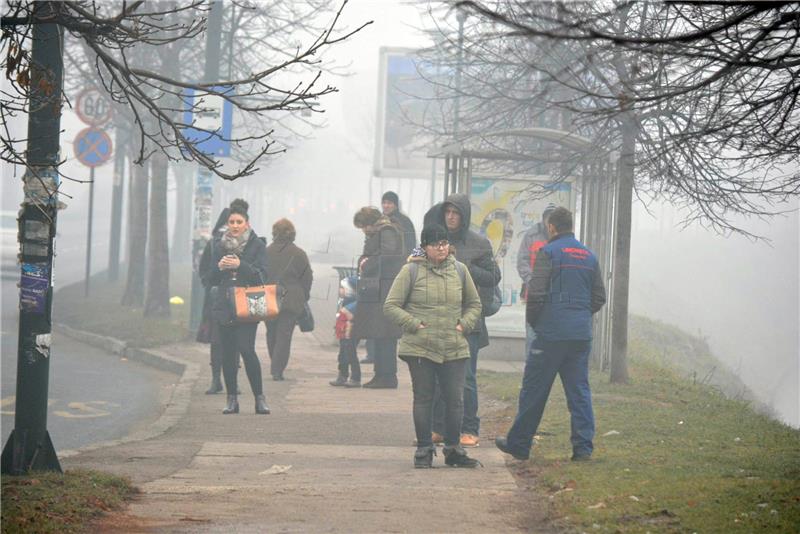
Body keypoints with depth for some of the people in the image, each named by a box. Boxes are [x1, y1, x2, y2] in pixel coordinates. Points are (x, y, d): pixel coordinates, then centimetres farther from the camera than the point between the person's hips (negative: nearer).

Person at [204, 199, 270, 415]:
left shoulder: (257, 245, 2)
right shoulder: (220, 245, 12)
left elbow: (261, 276, -7)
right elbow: (210, 278, 12)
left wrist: (240, 265, -20)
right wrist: (219, 267, -9)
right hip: (224, 306, 4)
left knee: (246, 349, -15)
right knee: (227, 353, 2)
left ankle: (260, 397, -7)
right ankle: (232, 399, 10)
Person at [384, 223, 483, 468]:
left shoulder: (459, 270, 10)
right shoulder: (411, 271, -2)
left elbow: (474, 304, 21)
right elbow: (391, 305, 0)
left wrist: (464, 324, 4)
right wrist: (414, 324, -9)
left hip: (454, 348, 3)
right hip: (420, 347, -3)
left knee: (455, 399, 2)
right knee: (423, 399, 3)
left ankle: (453, 449, 14)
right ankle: (424, 450, 11)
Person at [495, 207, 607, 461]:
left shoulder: (549, 252, -6)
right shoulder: (589, 256, 13)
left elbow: (536, 294, -12)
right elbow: (599, 297, 16)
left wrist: (532, 320, 3)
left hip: (551, 333, -5)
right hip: (582, 333, 5)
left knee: (534, 390, 3)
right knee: (579, 390, 7)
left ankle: (518, 444, 10)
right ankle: (583, 447, 1)